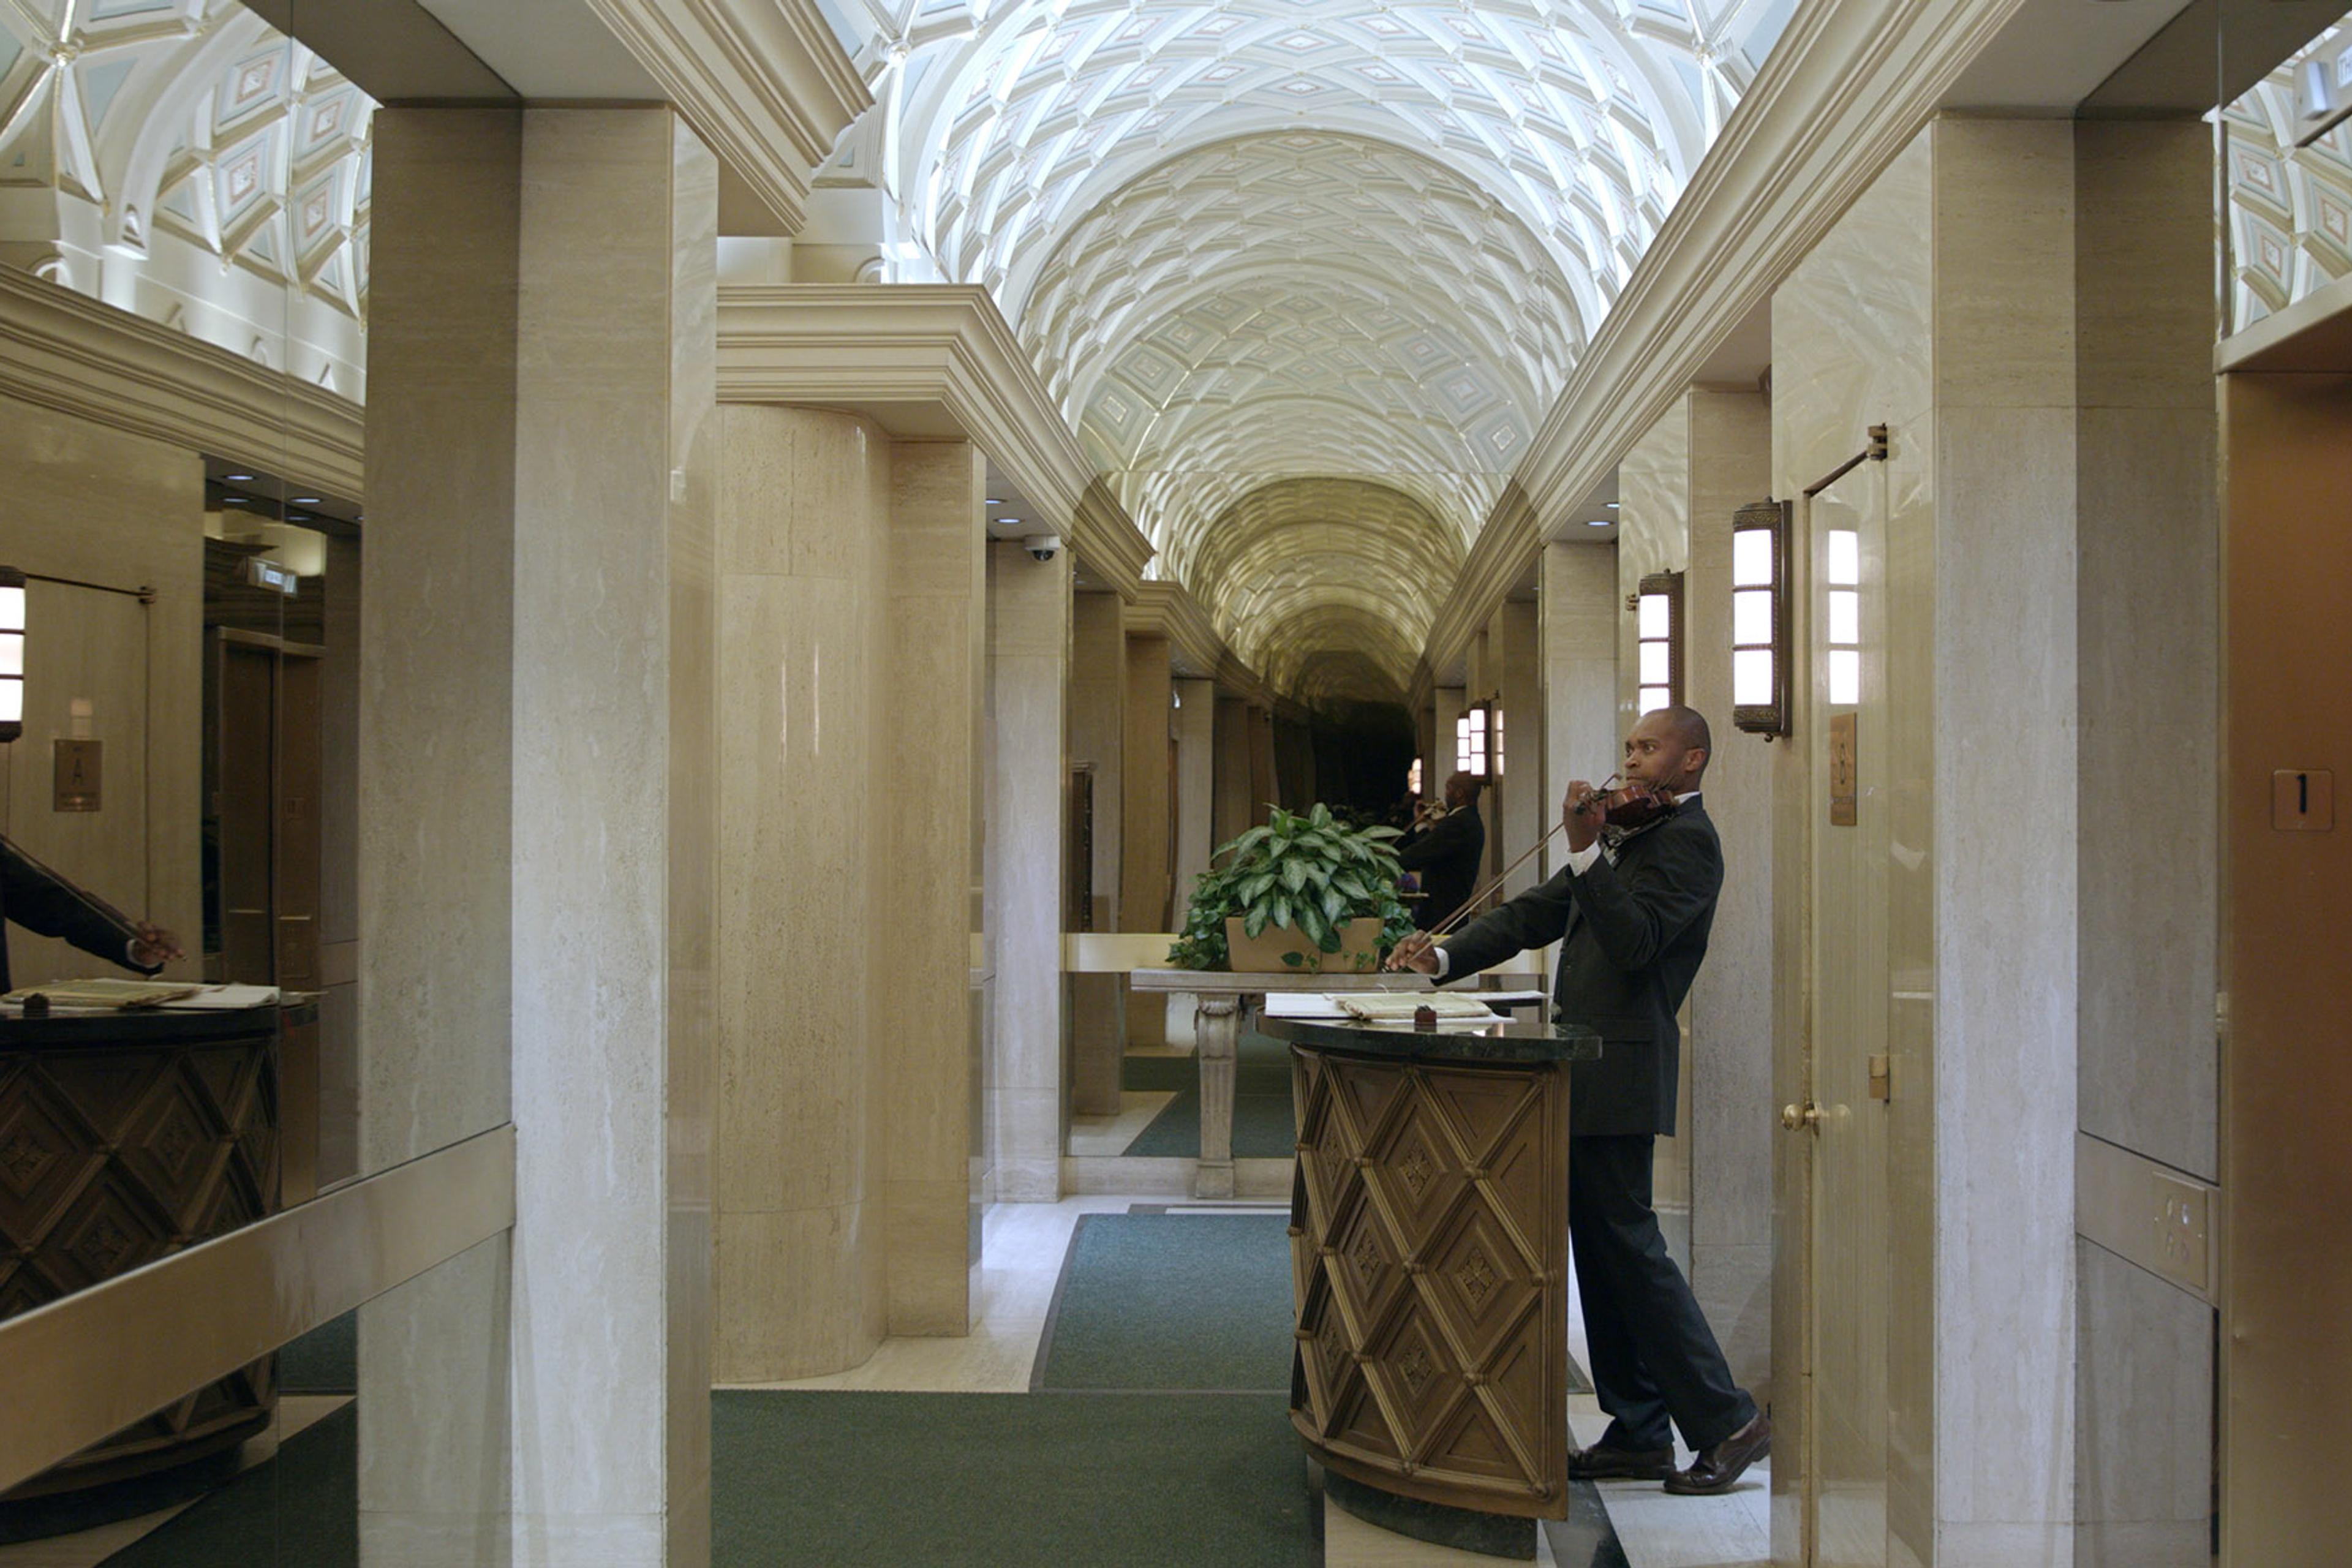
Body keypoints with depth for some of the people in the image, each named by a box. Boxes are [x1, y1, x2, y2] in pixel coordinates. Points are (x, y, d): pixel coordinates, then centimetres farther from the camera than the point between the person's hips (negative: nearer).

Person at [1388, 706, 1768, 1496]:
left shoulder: (1687, 840, -9)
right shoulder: (1627, 834, 20)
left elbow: (1634, 940, -22)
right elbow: (1537, 913, 19)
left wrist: (1586, 849, -26)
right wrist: (1445, 956, 8)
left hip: (1621, 1069, -9)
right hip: (1588, 1067, 10)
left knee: (1627, 1241, -6)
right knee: (1600, 1246, 12)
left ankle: (1728, 1421, 5)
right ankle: (1638, 1433, 20)